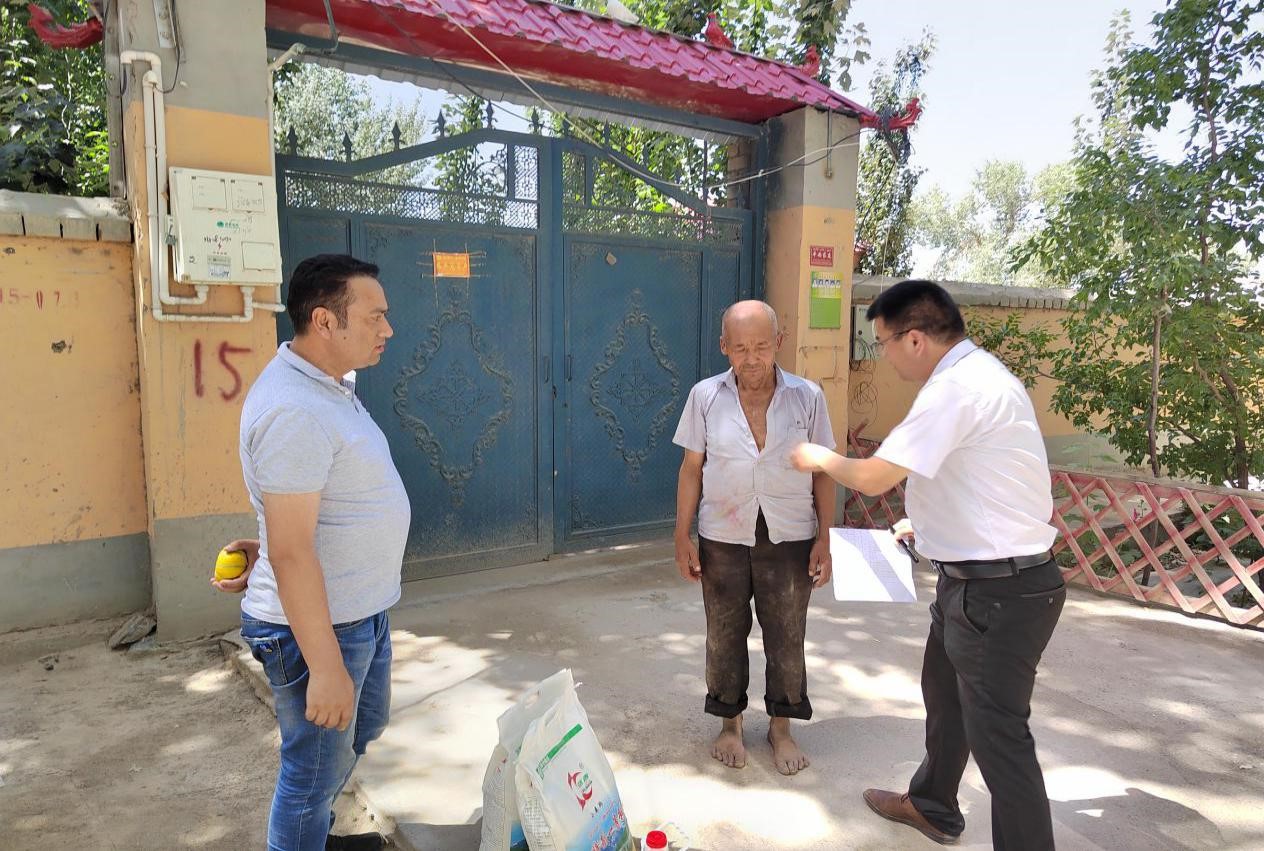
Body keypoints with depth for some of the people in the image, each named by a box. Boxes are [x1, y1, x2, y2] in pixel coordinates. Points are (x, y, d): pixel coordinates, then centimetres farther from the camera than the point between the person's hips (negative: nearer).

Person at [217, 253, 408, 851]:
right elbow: (291, 553, -29)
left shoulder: (331, 382, 5)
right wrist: (325, 667, -25)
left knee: (364, 724, 29)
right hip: (318, 623, -10)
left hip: (363, 609, 11)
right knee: (318, 767, 10)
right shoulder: (294, 410, -28)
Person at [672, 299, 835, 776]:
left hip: (790, 540, 0)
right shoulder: (705, 397, -4)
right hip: (723, 539, 1)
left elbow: (824, 472, 1)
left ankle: (781, 727, 32)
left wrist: (824, 539, -2)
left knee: (786, 638, 10)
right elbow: (691, 469, 1)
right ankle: (730, 723, 34)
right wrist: (682, 538, 0)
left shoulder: (808, 397, -5)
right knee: (725, 635, 12)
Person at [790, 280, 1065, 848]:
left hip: (996, 592, -11)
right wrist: (931, 521, 18)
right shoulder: (978, 374, 9)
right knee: (944, 694, 26)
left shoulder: (956, 389, -24)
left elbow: (873, 478, -21)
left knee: (997, 734, 0)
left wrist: (820, 459, -3)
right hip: (973, 581, 11)